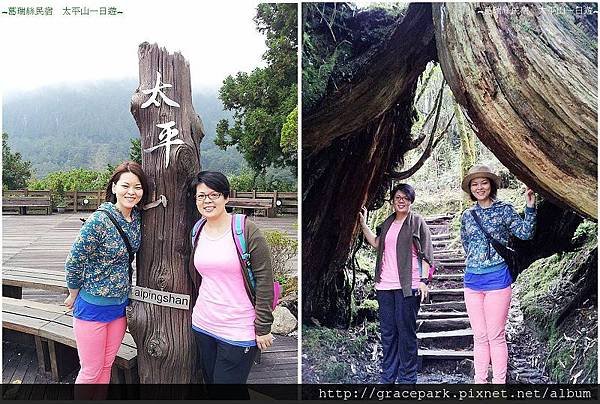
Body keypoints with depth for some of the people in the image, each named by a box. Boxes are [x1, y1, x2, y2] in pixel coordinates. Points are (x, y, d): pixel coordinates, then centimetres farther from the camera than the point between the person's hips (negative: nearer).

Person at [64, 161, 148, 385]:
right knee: (91, 372, 8)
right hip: (92, 307, -6)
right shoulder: (99, 221, -22)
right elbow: (74, 262, -14)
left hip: (120, 305, 6)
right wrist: (74, 295, -3)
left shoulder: (137, 218, -3)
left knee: (106, 366, 18)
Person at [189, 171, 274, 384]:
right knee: (209, 380, 16)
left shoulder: (246, 230, -12)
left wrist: (263, 328, -13)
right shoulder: (197, 233, 7)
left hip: (238, 332, -6)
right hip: (203, 325, 6)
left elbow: (264, 281, -12)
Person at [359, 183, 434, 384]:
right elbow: (376, 243, 15)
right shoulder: (388, 223, 17)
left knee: (406, 331, 0)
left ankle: (407, 377, 11)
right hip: (385, 285, 6)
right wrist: (363, 224, 12)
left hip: (407, 285, -6)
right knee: (387, 331, 11)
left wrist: (424, 280, -10)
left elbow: (426, 254, -3)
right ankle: (387, 376, 22)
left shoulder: (417, 222, 0)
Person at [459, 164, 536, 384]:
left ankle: (499, 381, 9)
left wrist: (530, 208, -21)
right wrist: (476, 261, 11)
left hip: (497, 279, -4)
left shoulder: (504, 209, -1)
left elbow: (525, 233, -11)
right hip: (472, 281, 4)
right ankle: (480, 380, 19)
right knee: (479, 336, 10)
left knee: (495, 335, -1)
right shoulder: (467, 216, 10)